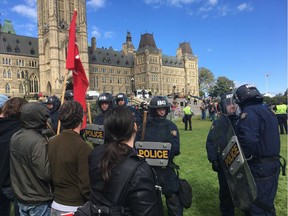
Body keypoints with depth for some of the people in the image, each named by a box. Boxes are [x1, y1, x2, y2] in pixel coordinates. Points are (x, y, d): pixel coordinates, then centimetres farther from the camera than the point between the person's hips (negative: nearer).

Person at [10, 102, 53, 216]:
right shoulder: (38, 142, -26)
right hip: (38, 201, -7)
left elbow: (18, 165, 9)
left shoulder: (14, 137, 0)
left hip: (20, 198, 7)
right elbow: (46, 174, -26)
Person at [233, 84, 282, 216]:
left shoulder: (249, 112, -18)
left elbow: (248, 141, -31)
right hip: (272, 164, 10)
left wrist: (241, 158, -15)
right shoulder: (267, 110, 13)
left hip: (259, 168, -9)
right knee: (266, 204, 24)